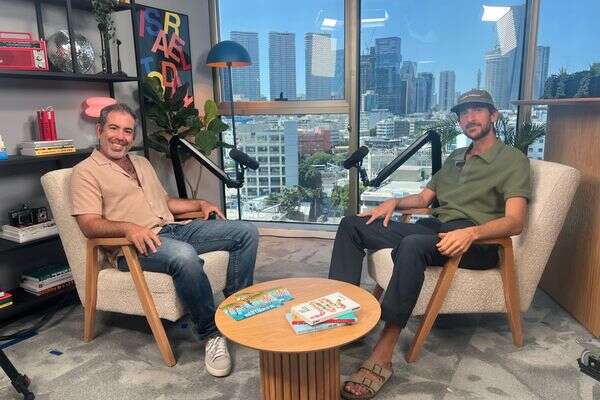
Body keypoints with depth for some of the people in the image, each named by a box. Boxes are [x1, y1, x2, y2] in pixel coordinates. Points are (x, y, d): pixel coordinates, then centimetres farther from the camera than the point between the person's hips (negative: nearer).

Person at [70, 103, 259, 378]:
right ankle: (211, 333, -22)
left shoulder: (142, 163, 24)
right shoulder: (86, 171, 2)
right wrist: (129, 227, -28)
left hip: (176, 229, 8)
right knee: (184, 256, -41)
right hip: (135, 244, -7)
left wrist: (200, 203, 14)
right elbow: (89, 225, -9)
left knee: (246, 232, -5)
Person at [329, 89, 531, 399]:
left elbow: (515, 221, -11)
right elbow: (424, 197, 28)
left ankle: (382, 355, -38)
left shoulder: (513, 160, 2)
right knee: (352, 225, -6)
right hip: (434, 228, 8)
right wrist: (394, 202, 7)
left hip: (478, 242, -7)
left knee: (413, 245, -41)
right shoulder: (454, 158, 26)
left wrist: (471, 232, -31)